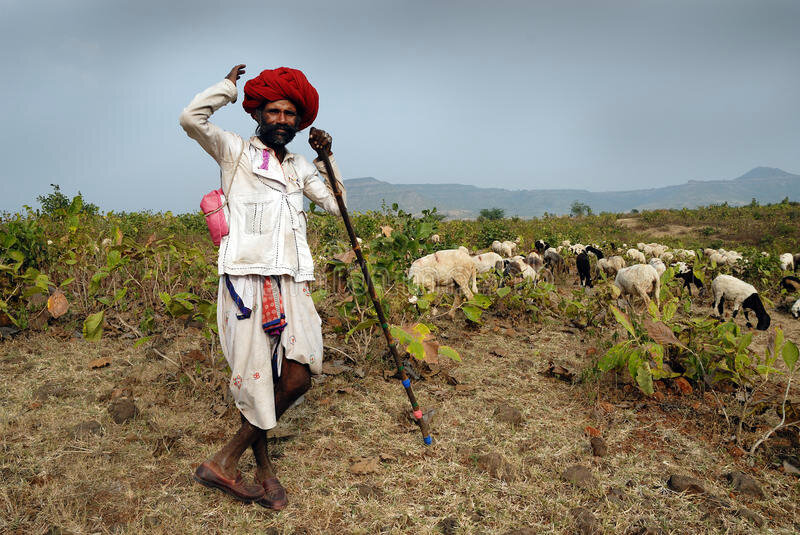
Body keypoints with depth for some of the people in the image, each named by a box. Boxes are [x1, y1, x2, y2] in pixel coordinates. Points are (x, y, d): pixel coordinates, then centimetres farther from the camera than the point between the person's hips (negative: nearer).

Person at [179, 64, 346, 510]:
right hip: (247, 278, -4)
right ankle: (262, 464, 17)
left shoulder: (300, 166, 22)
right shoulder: (235, 151, 8)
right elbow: (191, 118, -8)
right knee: (257, 379, -3)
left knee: (297, 377, -7)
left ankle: (227, 459, 9)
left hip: (292, 281, 5)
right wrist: (229, 85, 6)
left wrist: (328, 157, 12)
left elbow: (335, 204, 20)